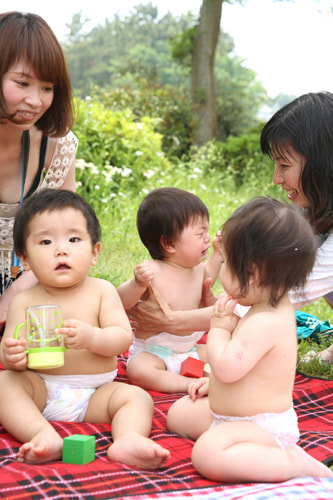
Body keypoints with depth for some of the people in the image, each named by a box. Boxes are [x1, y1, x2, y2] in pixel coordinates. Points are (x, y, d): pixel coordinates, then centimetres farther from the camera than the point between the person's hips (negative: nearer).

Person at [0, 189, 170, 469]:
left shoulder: (102, 291, 1)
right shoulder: (25, 301, 1)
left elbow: (124, 337, -8)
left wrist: (91, 337, -30)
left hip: (95, 394, 0)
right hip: (41, 390, 0)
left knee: (137, 396, -22)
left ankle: (128, 440, -49)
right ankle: (44, 435, -45)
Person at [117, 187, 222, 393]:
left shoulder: (197, 268, 1)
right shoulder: (152, 271, -23)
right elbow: (121, 302, -27)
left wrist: (217, 254, 16)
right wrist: (138, 283, -44)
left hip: (189, 349, 6)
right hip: (152, 352, -6)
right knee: (138, 369, -34)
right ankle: (190, 383, -28)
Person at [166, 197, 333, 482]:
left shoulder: (265, 323, -28)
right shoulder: (276, 309, 6)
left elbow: (226, 367, -31)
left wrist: (219, 327, -15)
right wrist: (213, 382, 22)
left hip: (262, 425, -12)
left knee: (207, 453, -33)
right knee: (178, 413, 18)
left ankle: (292, 462, -20)